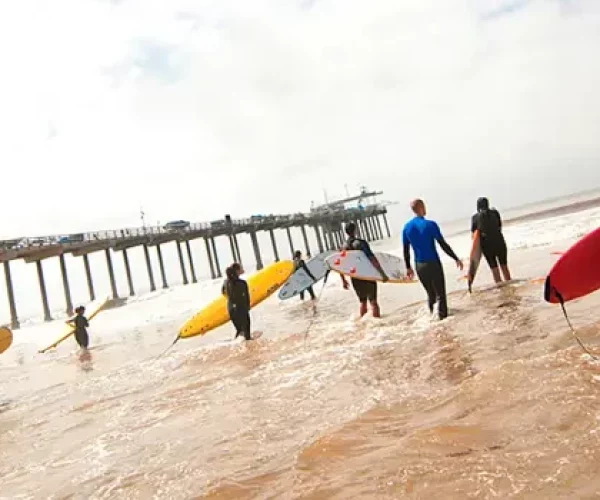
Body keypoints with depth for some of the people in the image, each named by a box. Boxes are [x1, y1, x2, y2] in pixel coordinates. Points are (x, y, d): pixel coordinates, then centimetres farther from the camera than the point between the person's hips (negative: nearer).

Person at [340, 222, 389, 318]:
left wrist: (343, 280, 20)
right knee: (373, 301, 1)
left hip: (355, 279, 5)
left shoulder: (344, 247, 4)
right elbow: (372, 259, -22)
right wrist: (383, 273, -21)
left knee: (363, 302, 17)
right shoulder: (360, 243, -14)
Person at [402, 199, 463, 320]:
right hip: (433, 263, -5)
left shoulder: (407, 227, 2)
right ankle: (442, 317, 3)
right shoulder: (430, 225, -13)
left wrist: (408, 267, 16)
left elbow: (406, 250, 6)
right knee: (440, 294, 3)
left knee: (430, 293, 20)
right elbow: (443, 244, -12)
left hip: (419, 265, 5)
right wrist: (456, 259, -3)